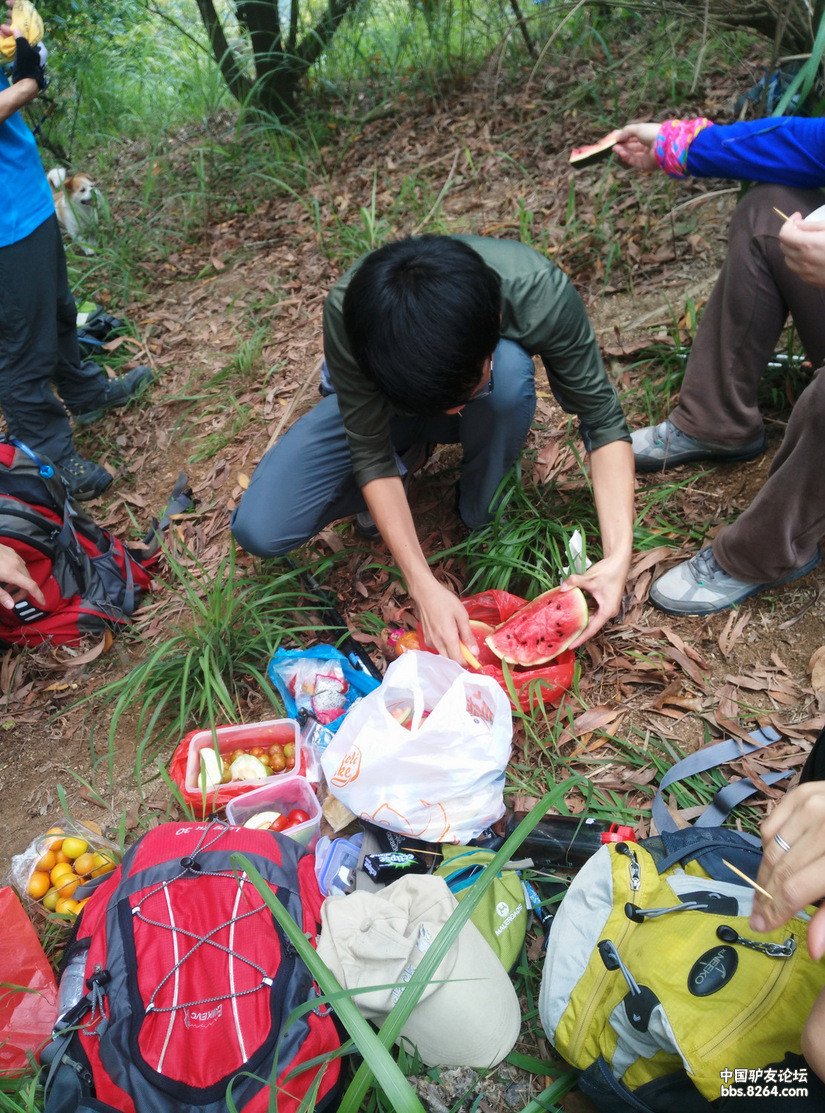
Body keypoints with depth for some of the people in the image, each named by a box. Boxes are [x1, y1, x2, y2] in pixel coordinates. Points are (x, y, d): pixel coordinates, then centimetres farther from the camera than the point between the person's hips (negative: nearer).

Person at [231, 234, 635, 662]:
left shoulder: (541, 294, -36)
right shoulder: (347, 311, -37)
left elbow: (604, 422, -26)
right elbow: (370, 454, -28)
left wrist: (618, 555, -37)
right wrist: (423, 585, -35)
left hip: (493, 412, 0)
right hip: (376, 399, 0)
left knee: (511, 367, -38)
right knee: (258, 531, -17)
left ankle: (482, 515, -11)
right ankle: (408, 454, 4)